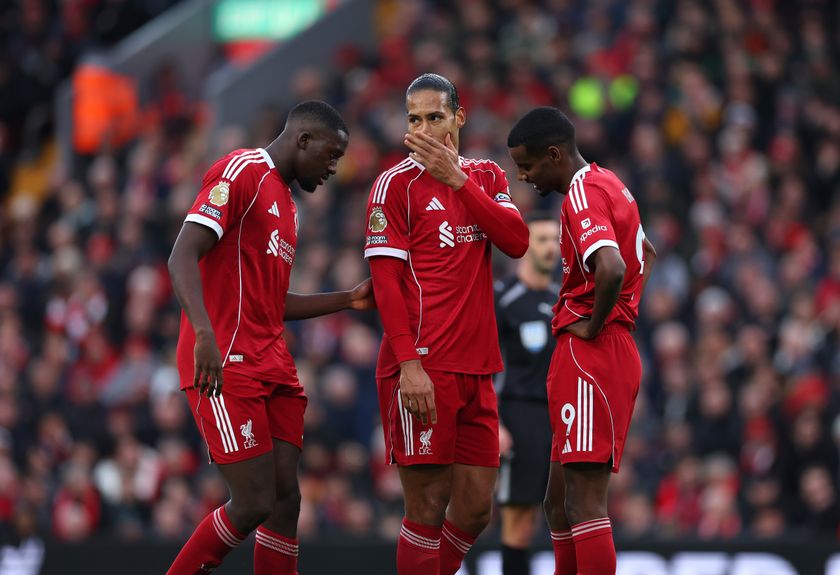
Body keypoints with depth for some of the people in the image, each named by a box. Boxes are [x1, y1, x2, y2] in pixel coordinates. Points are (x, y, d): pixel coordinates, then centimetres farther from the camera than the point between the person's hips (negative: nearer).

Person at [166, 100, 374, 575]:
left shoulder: (286, 203, 23)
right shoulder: (242, 173, -6)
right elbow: (183, 258, -18)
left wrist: (348, 301, 21)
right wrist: (205, 333, -32)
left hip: (273, 366, 9)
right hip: (227, 366, -9)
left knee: (285, 501, 2)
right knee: (254, 504, -13)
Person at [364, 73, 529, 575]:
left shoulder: (486, 176, 15)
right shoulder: (397, 183, -2)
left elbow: (517, 242, -2)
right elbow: (385, 279, -8)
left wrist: (457, 179, -10)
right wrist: (409, 363, -18)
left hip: (476, 370, 6)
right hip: (424, 369, -6)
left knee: (476, 509, 7)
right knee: (428, 508, -7)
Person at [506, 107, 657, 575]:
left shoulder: (583, 194, -14)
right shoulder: (609, 184, 17)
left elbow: (612, 269, -31)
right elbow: (646, 256, 33)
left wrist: (593, 326, -17)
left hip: (591, 356, -11)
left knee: (586, 505, -12)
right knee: (562, 502, 14)